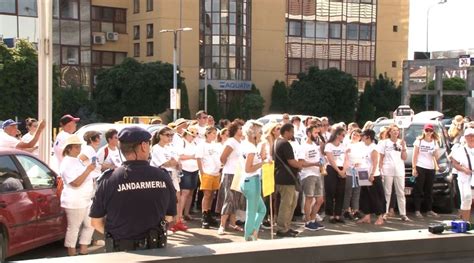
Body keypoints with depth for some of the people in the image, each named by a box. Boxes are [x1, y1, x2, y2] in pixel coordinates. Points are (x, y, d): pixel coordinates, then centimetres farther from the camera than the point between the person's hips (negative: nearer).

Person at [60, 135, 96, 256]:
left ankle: (83, 252, 20)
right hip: (74, 202, -10)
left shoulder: (77, 160, 15)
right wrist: (88, 170, -24)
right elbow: (76, 182, -24)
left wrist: (92, 180, 12)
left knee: (89, 225, 12)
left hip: (86, 200, 10)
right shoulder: (67, 163, -16)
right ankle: (71, 254, 6)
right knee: (74, 228, -2)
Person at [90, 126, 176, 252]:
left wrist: (118, 235, 9)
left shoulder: (109, 180, -13)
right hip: (155, 248, 1)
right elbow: (170, 216, 2)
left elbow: (96, 222, -5)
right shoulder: (162, 177, -9)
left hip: (120, 251, -1)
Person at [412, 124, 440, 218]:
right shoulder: (419, 141, 3)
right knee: (419, 190, -4)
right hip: (420, 167, -4)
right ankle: (417, 210, -3)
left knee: (429, 190, 8)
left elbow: (436, 157, 12)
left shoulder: (435, 142, 13)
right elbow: (414, 156, 0)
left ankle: (429, 210, 14)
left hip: (431, 168, 4)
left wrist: (436, 154, -11)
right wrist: (414, 168, -8)